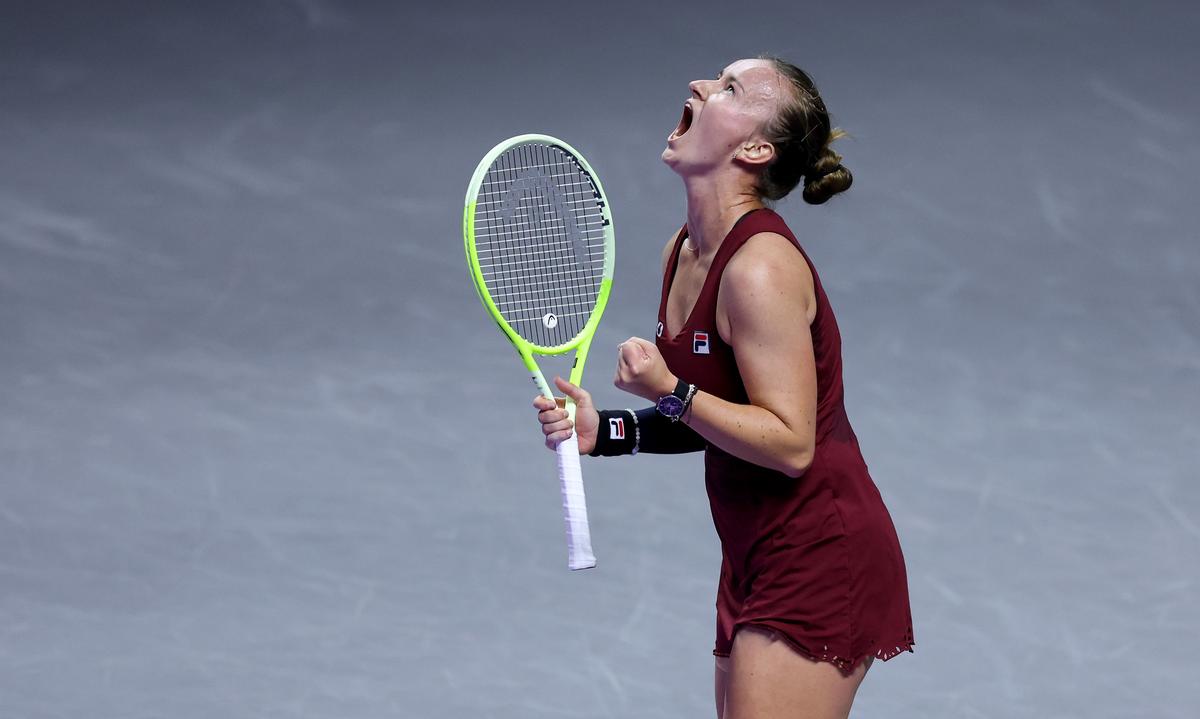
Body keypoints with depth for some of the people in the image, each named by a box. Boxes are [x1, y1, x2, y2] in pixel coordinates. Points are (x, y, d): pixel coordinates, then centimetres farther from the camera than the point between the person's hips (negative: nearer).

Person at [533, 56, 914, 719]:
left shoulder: (762, 267, -19)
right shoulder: (683, 254, 8)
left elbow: (790, 443, -20)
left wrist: (670, 393, -25)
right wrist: (604, 431, 5)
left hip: (820, 559, -9)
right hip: (758, 560, 9)